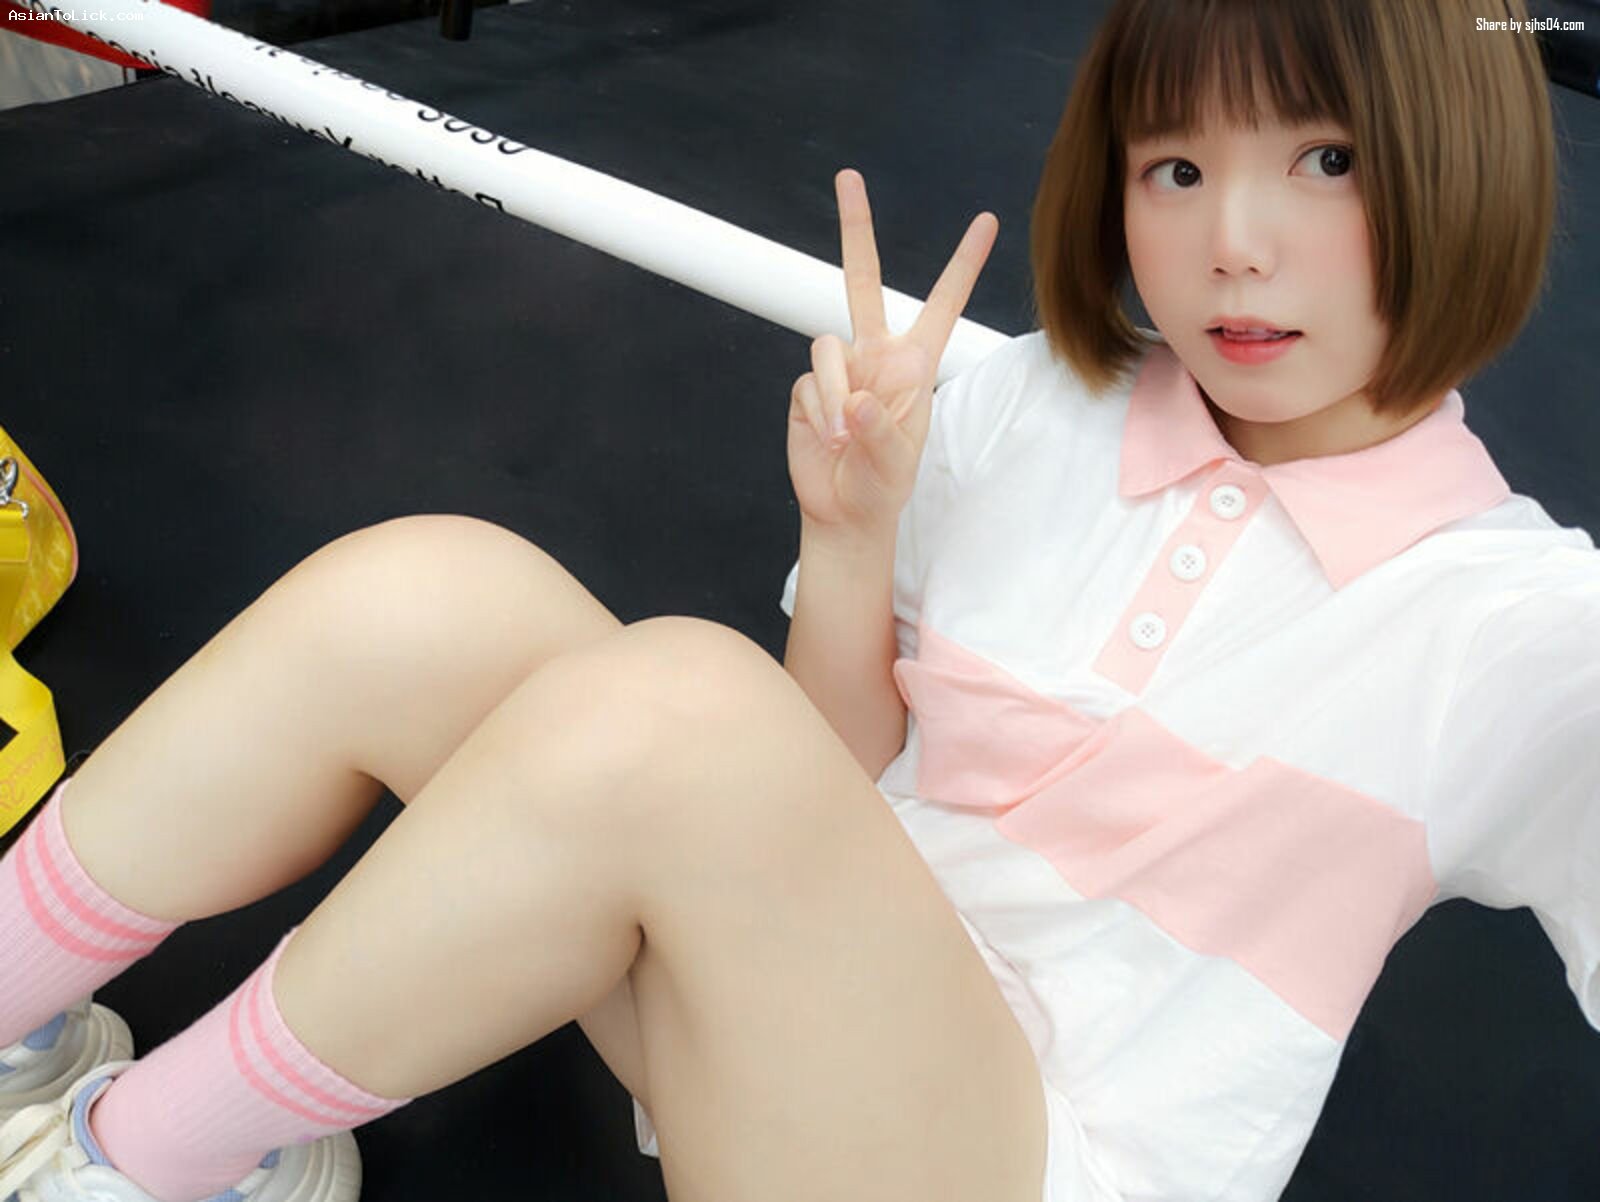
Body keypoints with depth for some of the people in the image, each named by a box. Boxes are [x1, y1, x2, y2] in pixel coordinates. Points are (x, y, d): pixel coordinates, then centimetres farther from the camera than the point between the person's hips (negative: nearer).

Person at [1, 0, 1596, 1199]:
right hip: (779, 1029, 4)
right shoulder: (1030, 404, 4)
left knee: (671, 709, -32)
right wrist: (852, 535, -10)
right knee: (421, 597, -20)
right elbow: (839, 795, 8)